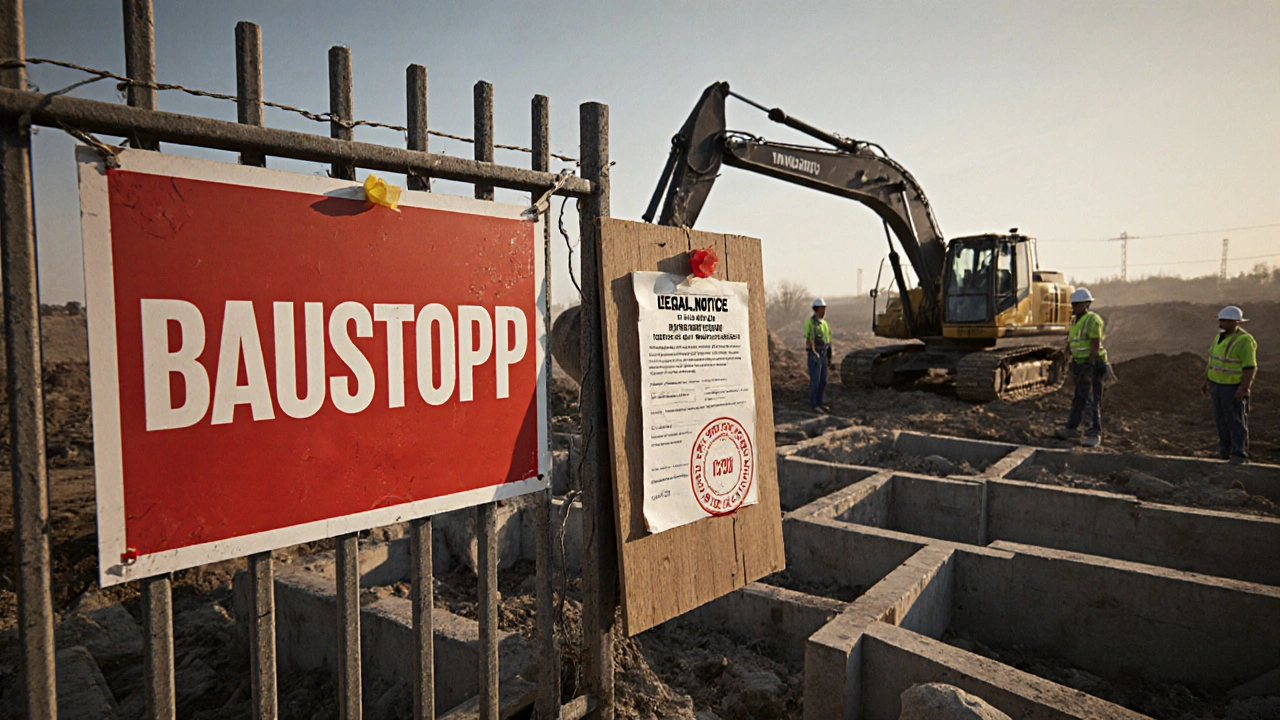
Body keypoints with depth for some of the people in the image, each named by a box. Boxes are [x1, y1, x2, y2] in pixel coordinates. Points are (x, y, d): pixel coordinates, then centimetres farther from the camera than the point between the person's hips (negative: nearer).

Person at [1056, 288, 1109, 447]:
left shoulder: (1092, 320, -15)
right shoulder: (1075, 320, 13)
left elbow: (1095, 345, -20)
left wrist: (1089, 367, -23)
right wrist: (1074, 366, 18)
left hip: (1093, 365, -9)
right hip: (1081, 364, 9)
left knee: (1092, 401, -8)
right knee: (1078, 398, 15)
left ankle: (1094, 435, -4)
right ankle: (1072, 428, 24)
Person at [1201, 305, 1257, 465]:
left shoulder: (1243, 341, -19)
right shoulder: (1221, 337, 7)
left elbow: (1250, 367, -21)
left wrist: (1243, 389, -26)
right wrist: (1207, 381, 16)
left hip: (1235, 387, -8)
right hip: (1218, 384, 8)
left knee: (1236, 421, -3)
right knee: (1221, 418, 12)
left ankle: (1240, 454, 3)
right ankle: (1226, 450, 22)